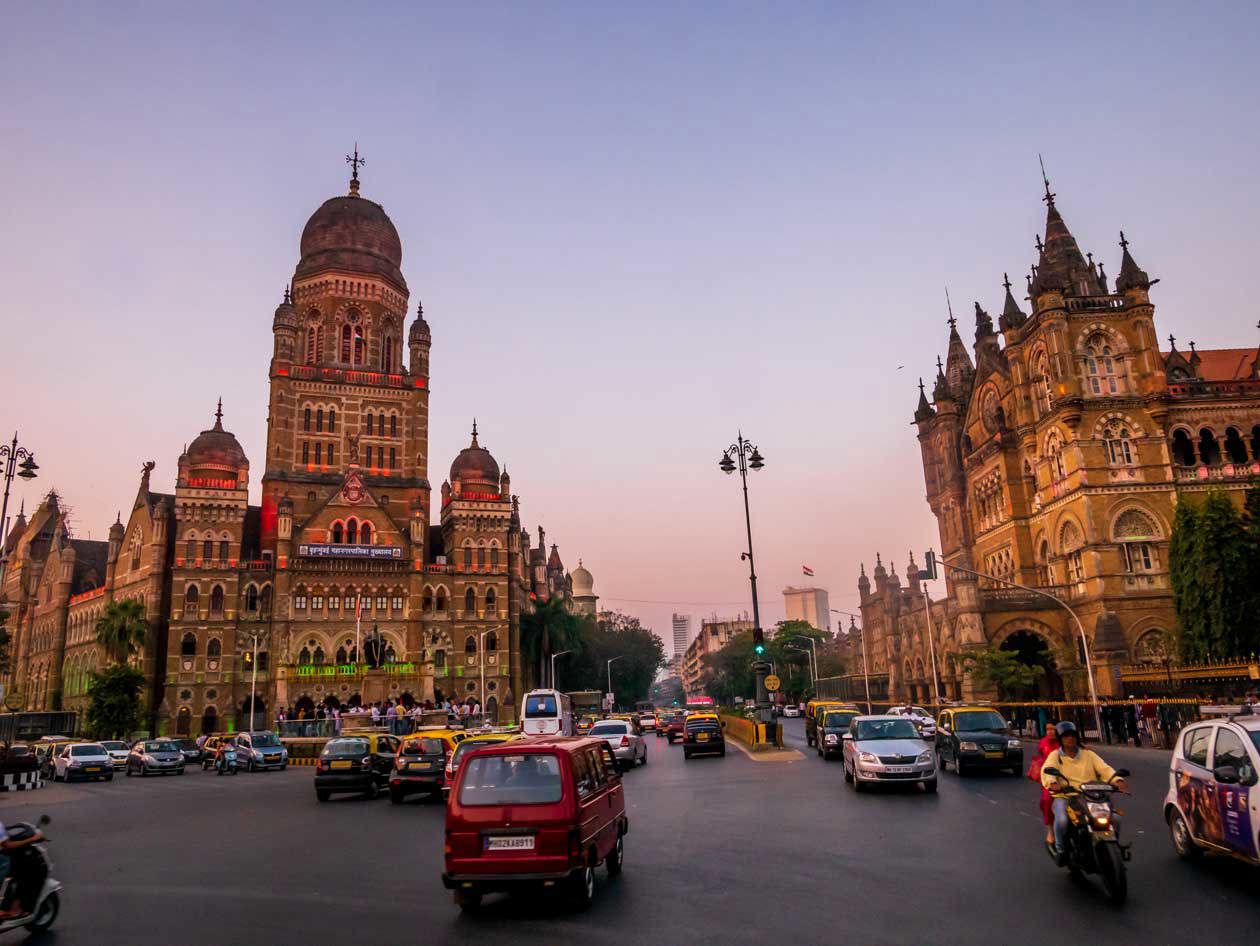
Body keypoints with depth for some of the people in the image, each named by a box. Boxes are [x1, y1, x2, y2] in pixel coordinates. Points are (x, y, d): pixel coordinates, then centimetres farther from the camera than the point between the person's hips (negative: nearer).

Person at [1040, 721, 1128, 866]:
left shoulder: (1088, 755, 18)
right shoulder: (1055, 755, 10)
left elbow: (1104, 769, 3)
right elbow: (1046, 771, -9)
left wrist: (1117, 780, -19)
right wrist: (1052, 783, -33)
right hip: (1064, 797, -3)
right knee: (1062, 820, -32)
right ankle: (1060, 850, -6)